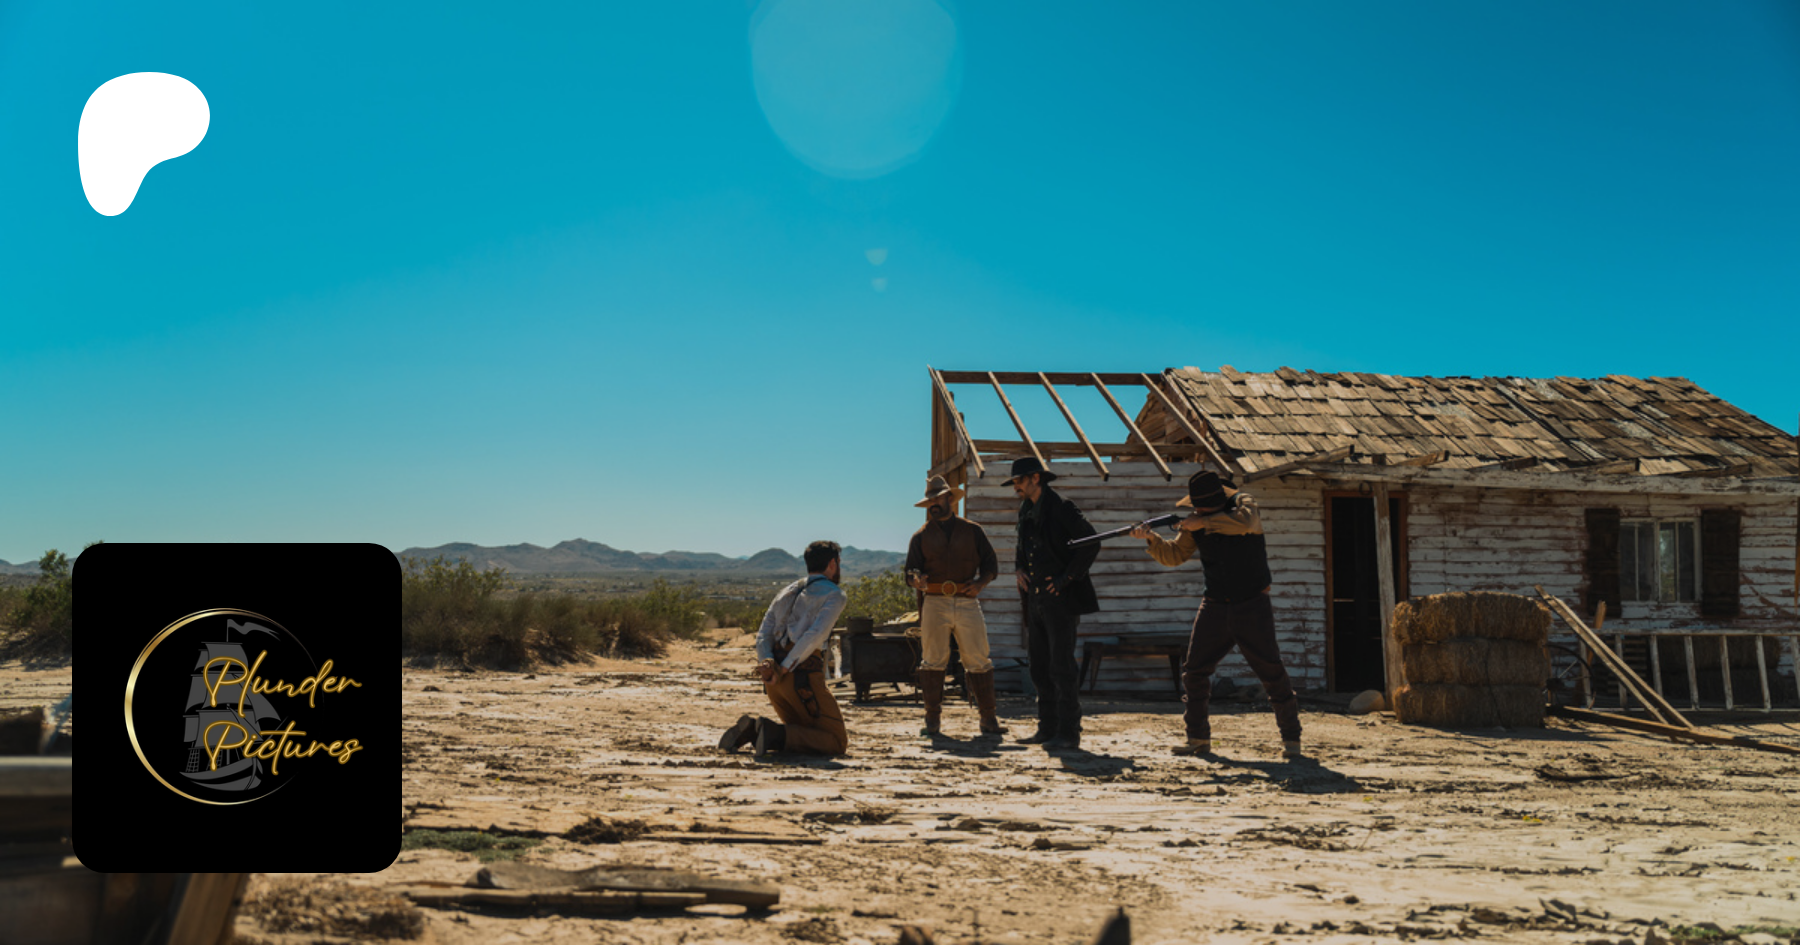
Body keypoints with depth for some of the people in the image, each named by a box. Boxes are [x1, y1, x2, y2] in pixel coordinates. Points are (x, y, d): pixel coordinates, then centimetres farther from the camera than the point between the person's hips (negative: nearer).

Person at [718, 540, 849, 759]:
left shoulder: (787, 592, 24)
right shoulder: (835, 594, 2)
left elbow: (764, 635, 10)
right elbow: (815, 635, -15)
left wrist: (767, 664, -6)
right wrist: (784, 668, -16)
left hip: (774, 680, 8)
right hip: (803, 675, -7)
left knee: (806, 735, 22)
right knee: (837, 743, -2)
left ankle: (752, 729, -1)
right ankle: (774, 734, -22)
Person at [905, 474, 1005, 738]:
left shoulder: (972, 530, 15)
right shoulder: (922, 535, 14)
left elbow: (991, 564, 13)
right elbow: (911, 571, 8)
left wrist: (980, 583, -7)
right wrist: (917, 579, -17)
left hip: (967, 602, 0)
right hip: (934, 602, 0)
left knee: (978, 661, -2)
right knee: (933, 661, -2)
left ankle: (988, 719, 4)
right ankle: (932, 720, 5)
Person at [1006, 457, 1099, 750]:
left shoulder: (1061, 507, -10)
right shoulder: (1025, 511, 14)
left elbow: (1091, 542, -13)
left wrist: (1067, 578, -15)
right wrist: (1019, 567, 9)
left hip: (1060, 598, -8)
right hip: (1036, 600, 8)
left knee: (1062, 666, -8)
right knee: (1040, 667, 11)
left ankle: (1068, 733, -3)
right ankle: (1047, 728, 19)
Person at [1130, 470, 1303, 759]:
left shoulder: (1242, 502, -7)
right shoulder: (1195, 523, 5)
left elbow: (1245, 521, -30)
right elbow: (1174, 555, 6)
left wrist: (1204, 522, -28)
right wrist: (1152, 538, -11)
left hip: (1252, 606, -4)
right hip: (1215, 607, 4)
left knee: (1271, 671, -2)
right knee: (1194, 670, 0)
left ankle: (1291, 738, 11)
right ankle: (1199, 739, 10)